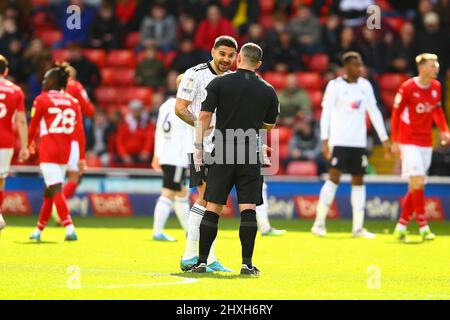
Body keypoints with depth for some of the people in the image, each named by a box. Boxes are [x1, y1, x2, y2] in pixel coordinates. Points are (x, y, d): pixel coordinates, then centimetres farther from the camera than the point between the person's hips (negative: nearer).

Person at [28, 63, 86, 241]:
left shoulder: (42, 99, -3)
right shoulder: (73, 102, 8)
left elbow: (33, 127, 3)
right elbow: (80, 131, 3)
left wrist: (29, 144, 23)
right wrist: (81, 158, 6)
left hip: (48, 151, -5)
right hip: (66, 151, 5)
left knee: (56, 190, -10)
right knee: (50, 190, 17)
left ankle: (70, 229, -26)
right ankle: (39, 230, 26)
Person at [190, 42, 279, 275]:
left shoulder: (219, 83, -1)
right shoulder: (268, 91, 5)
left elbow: (204, 116, -6)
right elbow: (269, 125, 16)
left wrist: (198, 147, -1)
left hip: (222, 153, 0)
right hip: (250, 156, 0)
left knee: (212, 208, 3)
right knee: (248, 209, 1)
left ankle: (201, 261, 2)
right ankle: (247, 263, -4)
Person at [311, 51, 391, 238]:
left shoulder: (365, 86, 10)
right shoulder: (335, 86, -4)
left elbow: (374, 112, 14)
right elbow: (326, 113, -8)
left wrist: (384, 139, 12)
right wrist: (325, 140, -16)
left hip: (359, 142, 5)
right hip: (339, 140, -5)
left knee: (358, 181, 4)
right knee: (334, 178, -10)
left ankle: (358, 227, 8)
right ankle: (319, 223, -4)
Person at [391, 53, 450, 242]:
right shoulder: (407, 88, -12)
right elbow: (396, 113, -6)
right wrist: (395, 141, -8)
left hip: (426, 143, 6)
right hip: (409, 142, -6)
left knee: (416, 187, 7)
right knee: (418, 182, -15)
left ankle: (401, 226, 16)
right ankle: (423, 227, -12)